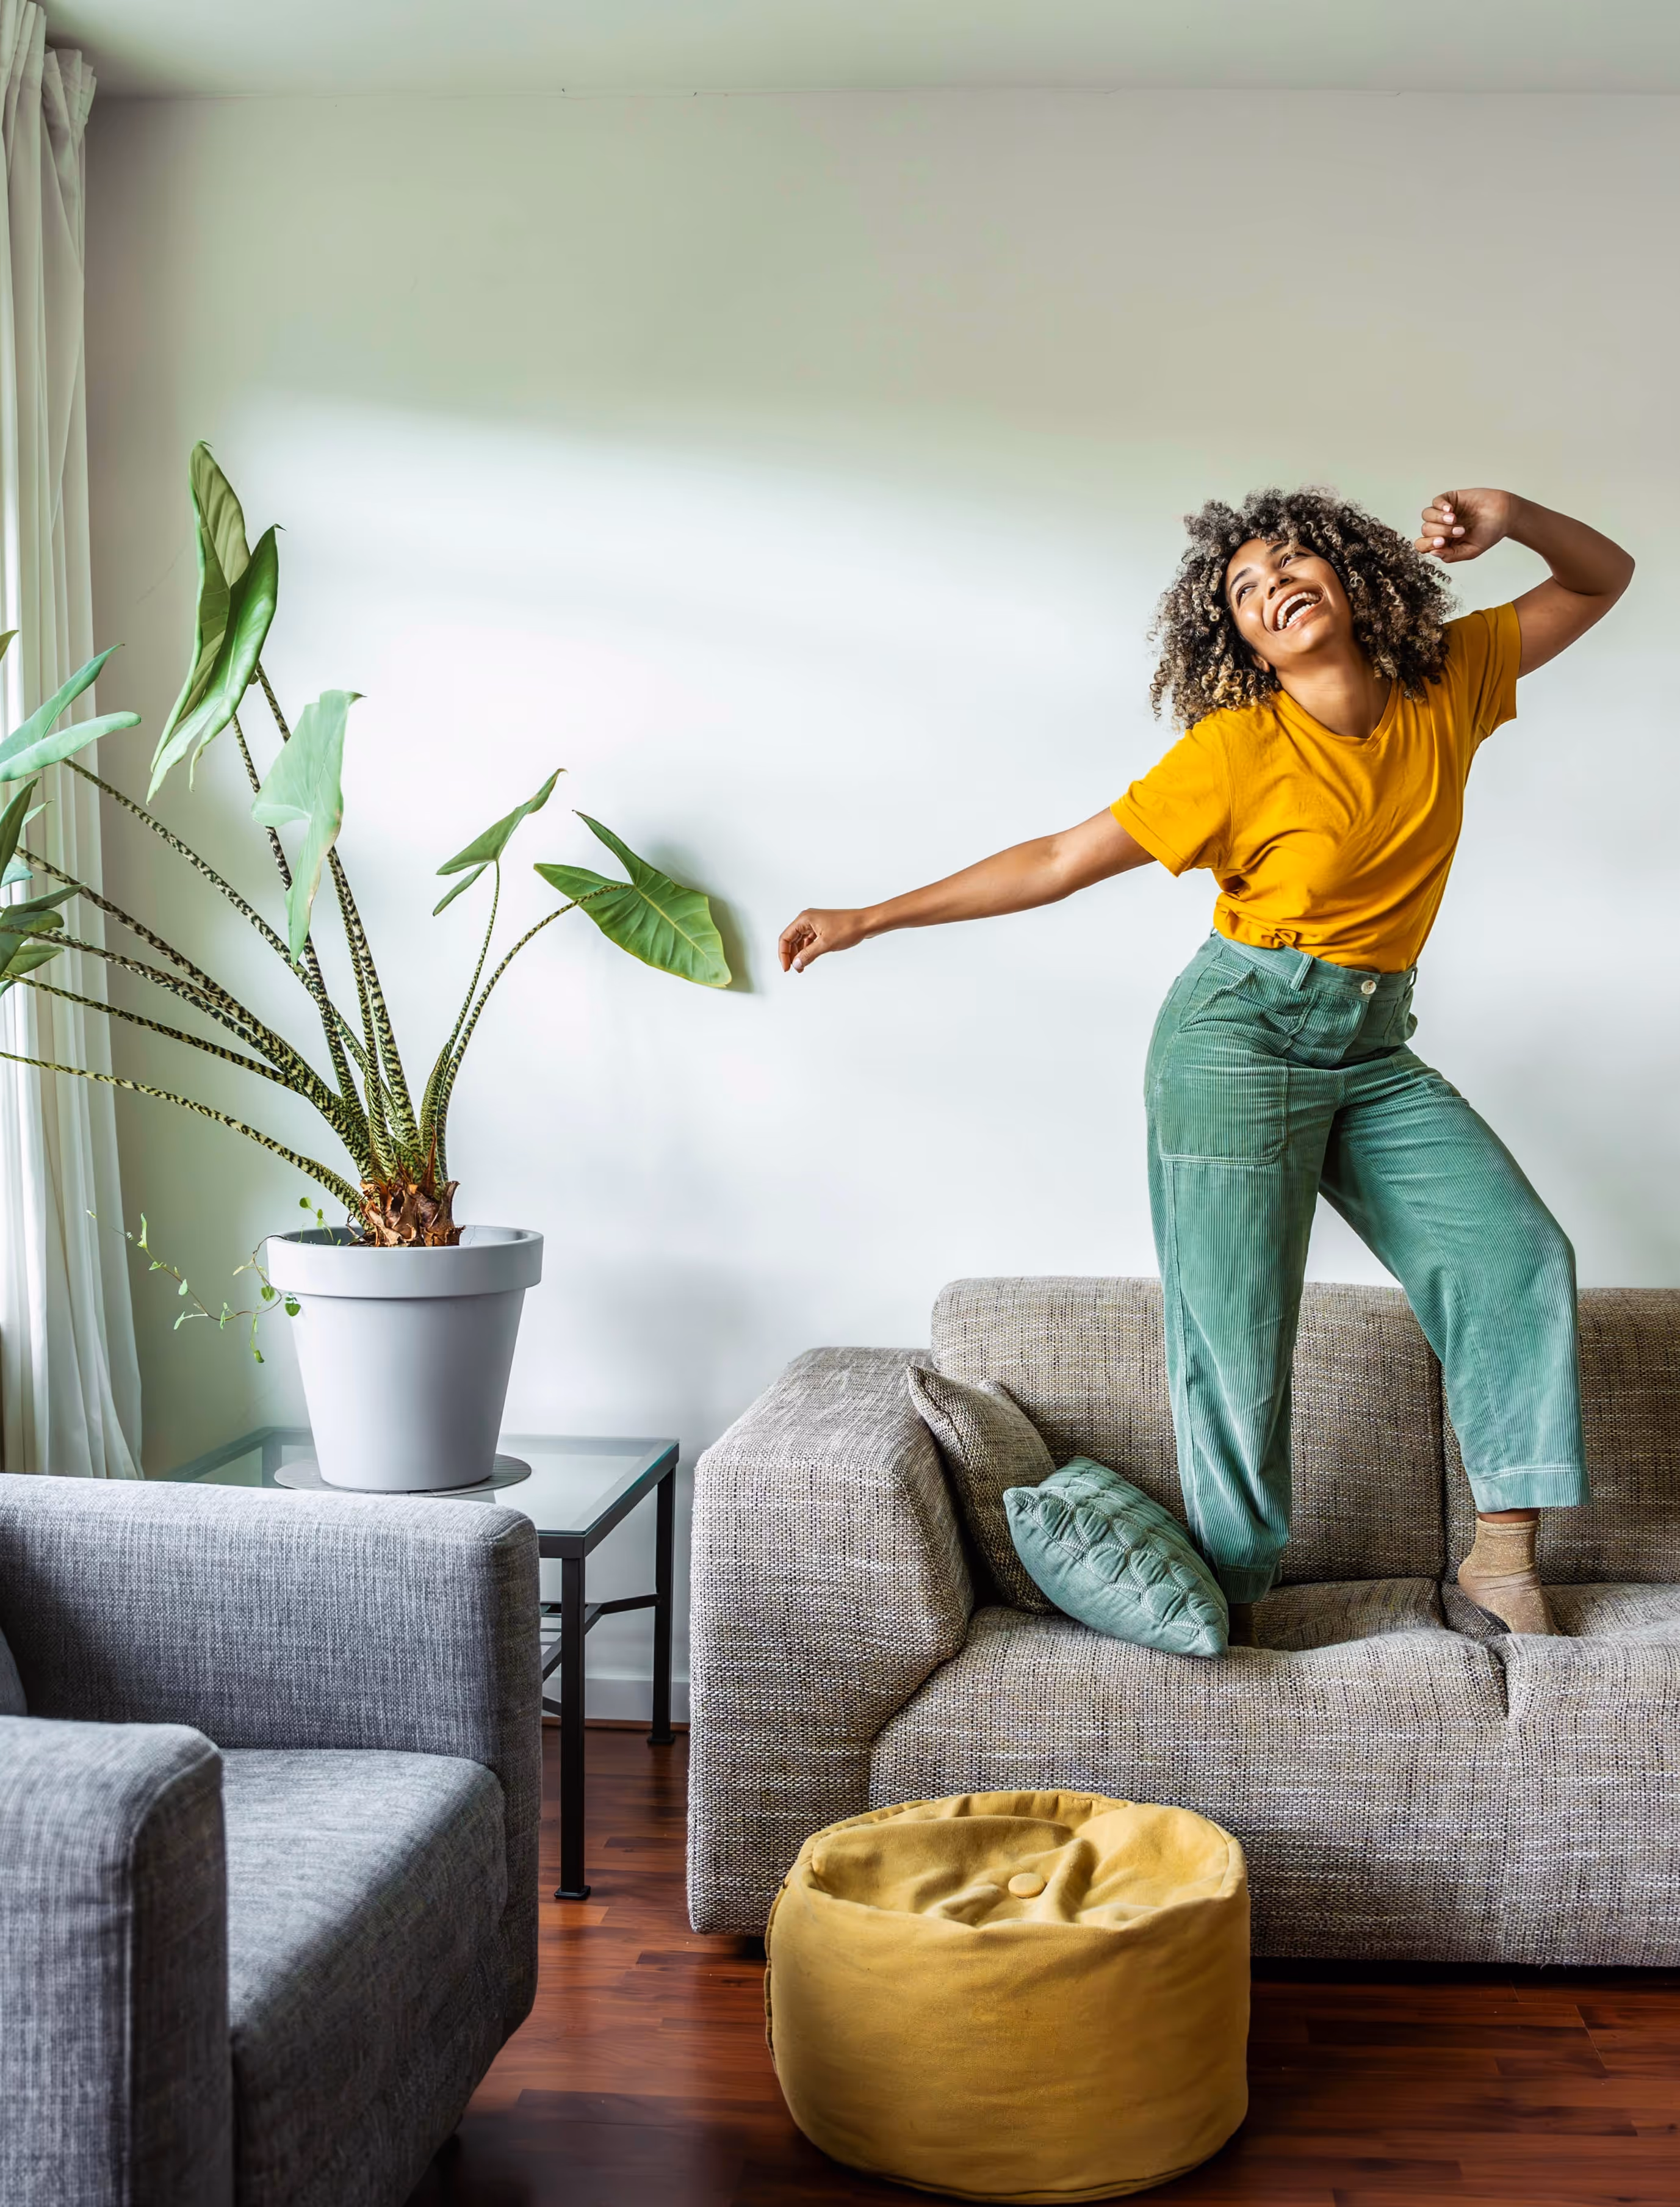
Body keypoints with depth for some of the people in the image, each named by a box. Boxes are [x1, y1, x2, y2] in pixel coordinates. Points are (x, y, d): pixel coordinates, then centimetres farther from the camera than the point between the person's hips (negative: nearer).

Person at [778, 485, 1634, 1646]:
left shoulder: (1449, 686, 1)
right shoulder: (1236, 747, -11)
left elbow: (1604, 579, 14)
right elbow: (1058, 861, -6)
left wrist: (1510, 513, -8)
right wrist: (870, 919, -6)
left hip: (1374, 1052, 5)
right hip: (1242, 1033, -5)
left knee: (1521, 1255, -4)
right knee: (1237, 1328, -3)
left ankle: (1504, 1553, 5)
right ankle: (1232, 1596, 10)